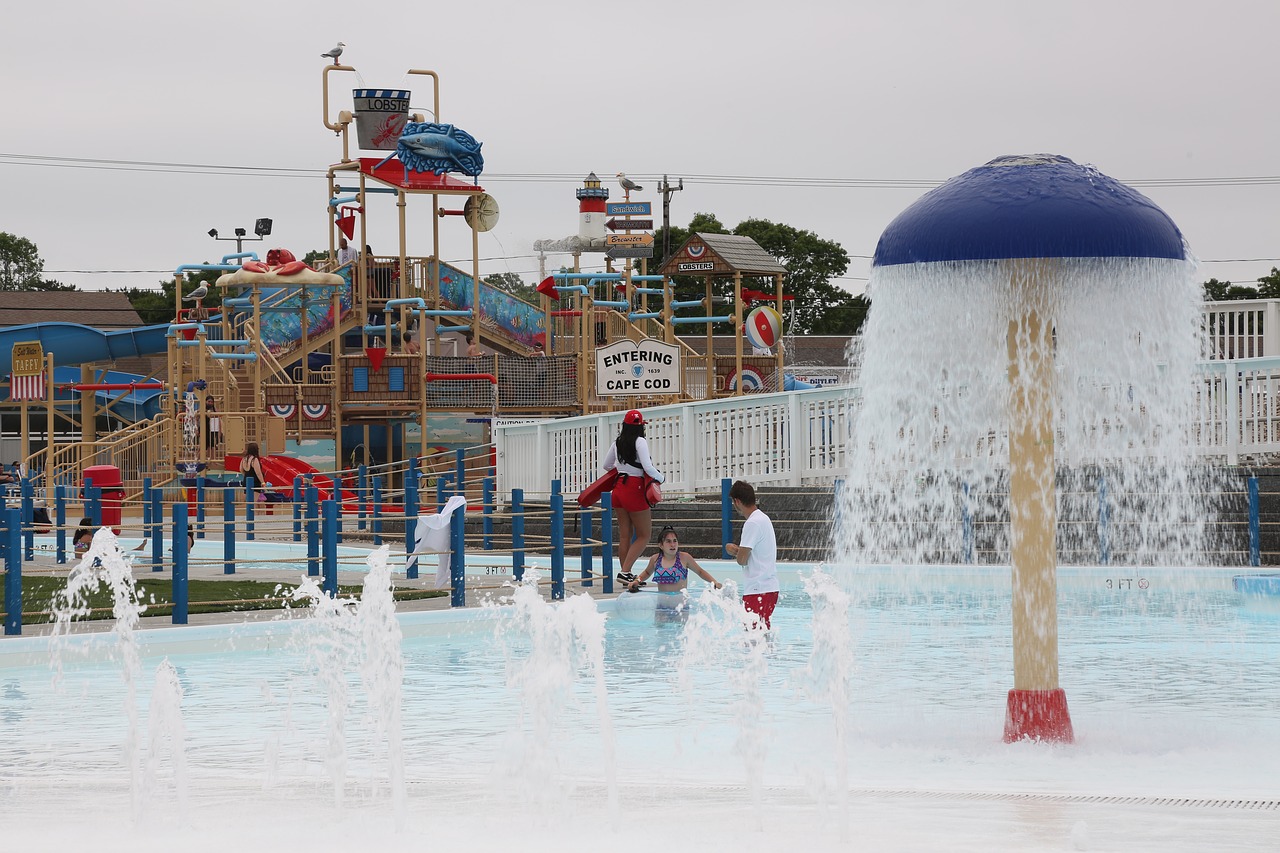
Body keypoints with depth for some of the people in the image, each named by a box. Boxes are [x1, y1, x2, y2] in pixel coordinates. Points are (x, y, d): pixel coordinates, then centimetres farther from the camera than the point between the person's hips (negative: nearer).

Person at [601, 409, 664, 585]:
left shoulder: (617, 443, 8)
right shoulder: (640, 442, -11)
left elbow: (606, 466, 19)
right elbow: (647, 467, -19)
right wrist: (661, 478, -2)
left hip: (619, 488, 7)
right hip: (635, 490, -7)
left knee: (625, 536, 12)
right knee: (644, 536, 0)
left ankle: (626, 574, 14)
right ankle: (625, 572, -12)